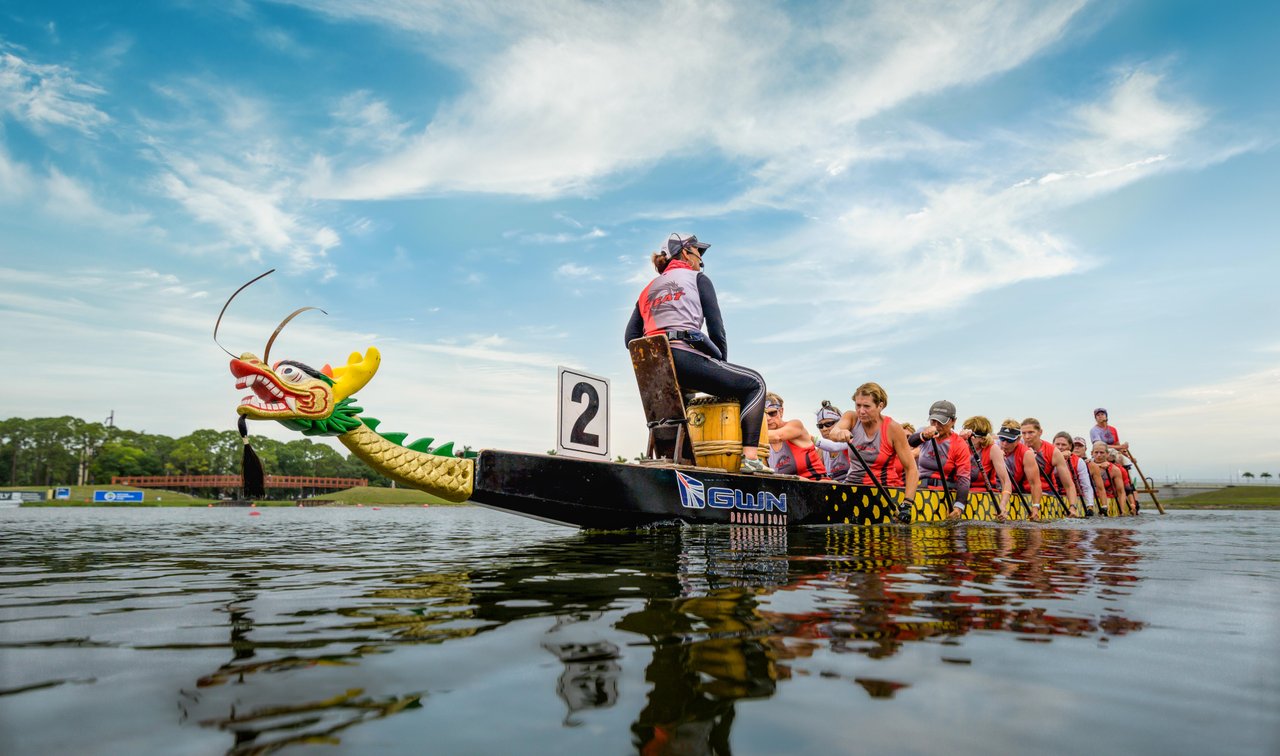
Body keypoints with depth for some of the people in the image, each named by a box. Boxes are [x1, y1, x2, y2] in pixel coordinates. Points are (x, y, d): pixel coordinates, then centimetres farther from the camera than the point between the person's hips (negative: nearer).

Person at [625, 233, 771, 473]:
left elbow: (631, 337, 18)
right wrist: (722, 363, 13)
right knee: (754, 383, 5)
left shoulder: (648, 289, 29)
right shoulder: (697, 278, 15)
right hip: (685, 357, -6)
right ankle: (750, 457, -11)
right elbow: (715, 326, 4)